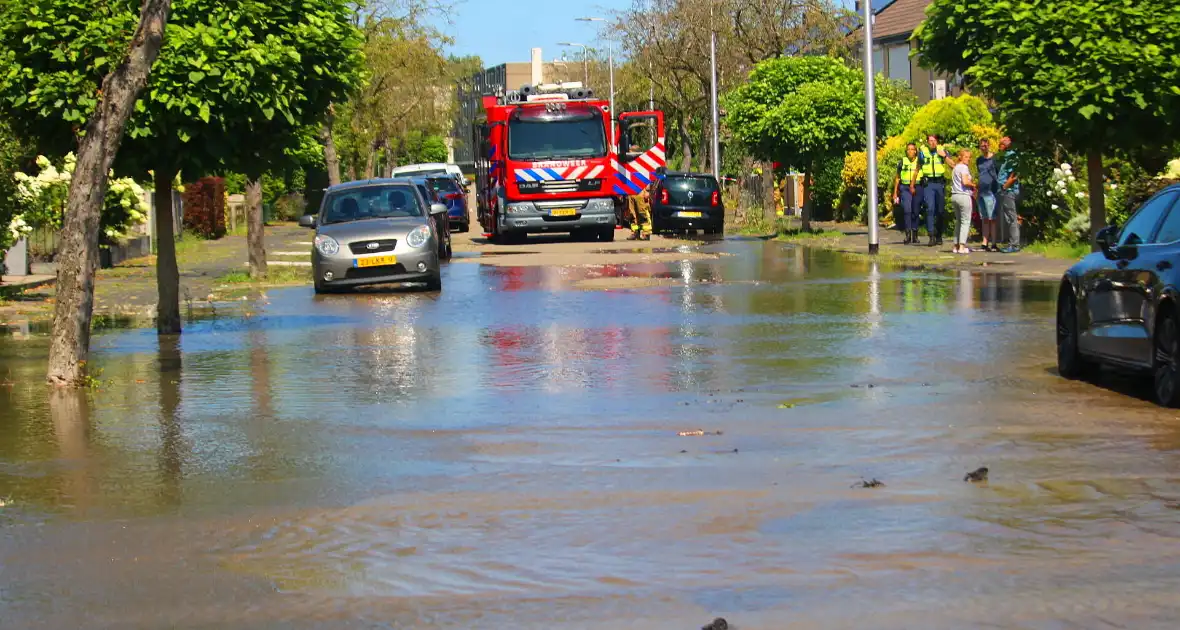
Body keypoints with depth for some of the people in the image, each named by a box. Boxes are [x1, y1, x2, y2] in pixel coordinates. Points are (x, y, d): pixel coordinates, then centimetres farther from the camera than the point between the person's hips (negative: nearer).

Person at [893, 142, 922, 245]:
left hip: (917, 188, 1)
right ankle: (908, 235, -16)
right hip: (905, 188, 0)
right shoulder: (902, 162, 7)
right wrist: (895, 192, 11)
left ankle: (915, 236, 15)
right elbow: (897, 178, 14)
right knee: (907, 210, -16)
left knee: (915, 212, 4)